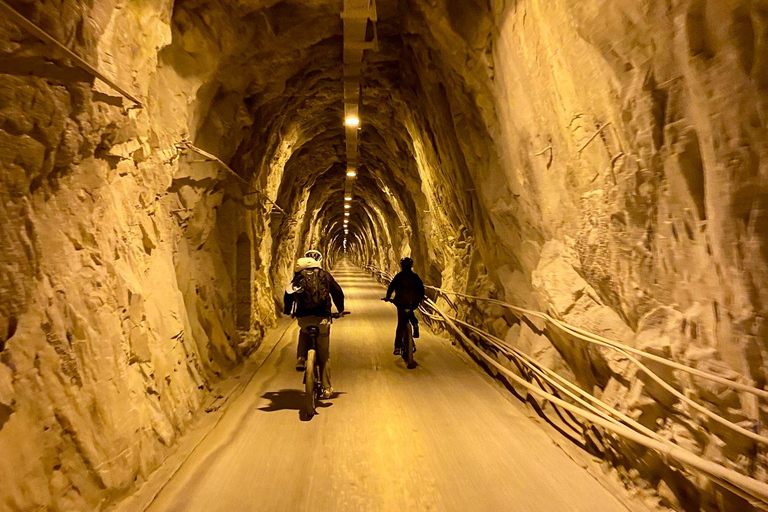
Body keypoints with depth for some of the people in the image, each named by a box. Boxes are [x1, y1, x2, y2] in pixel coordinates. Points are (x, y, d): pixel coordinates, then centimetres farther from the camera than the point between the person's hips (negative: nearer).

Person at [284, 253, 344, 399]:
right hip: (322, 318, 0)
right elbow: (338, 293, 14)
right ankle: (326, 388, 15)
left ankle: (301, 359, 16)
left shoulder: (298, 277, 10)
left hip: (303, 317, 1)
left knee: (304, 332, 37)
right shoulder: (325, 275, 11)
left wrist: (287, 310, 29)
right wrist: (341, 310, 29)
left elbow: (288, 294, 11)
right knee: (324, 355, 10)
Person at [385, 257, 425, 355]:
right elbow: (421, 287, 6)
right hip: (414, 303, 2)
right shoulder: (415, 276, 5)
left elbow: (391, 287, -1)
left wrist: (388, 297, 13)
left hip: (401, 303, -2)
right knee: (410, 311, 38)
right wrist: (421, 297, 21)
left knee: (401, 325, 4)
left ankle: (398, 347, 0)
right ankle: (415, 323, 15)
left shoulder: (398, 276, 1)